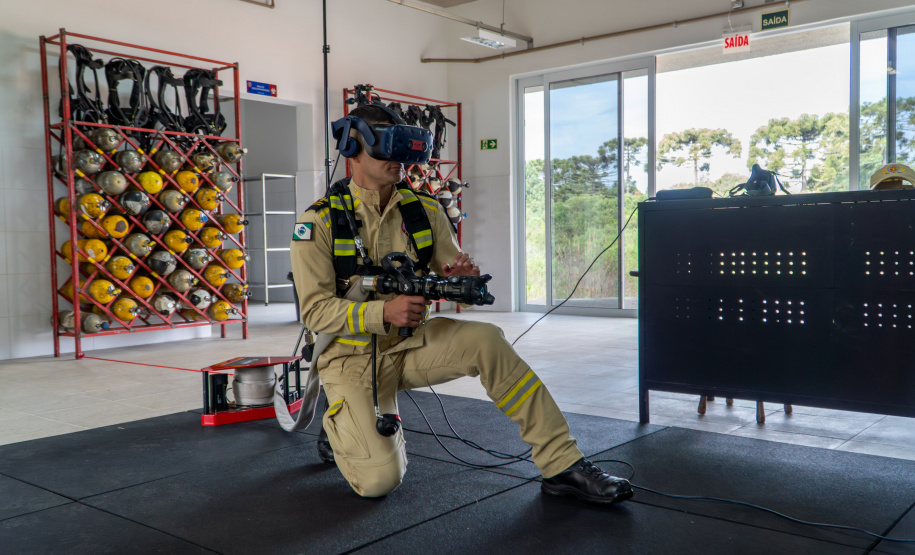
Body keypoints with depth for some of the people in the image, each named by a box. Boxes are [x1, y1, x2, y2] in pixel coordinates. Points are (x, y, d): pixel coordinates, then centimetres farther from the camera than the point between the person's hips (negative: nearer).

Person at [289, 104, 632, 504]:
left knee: (484, 341, -25)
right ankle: (340, 426, 20)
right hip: (354, 355, -3)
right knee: (379, 481, -16)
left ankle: (562, 465, -17)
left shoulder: (425, 210, 0)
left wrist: (462, 281, -24)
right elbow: (316, 310, -16)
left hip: (412, 343, 3)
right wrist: (383, 312, -33)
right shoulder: (320, 221, -12)